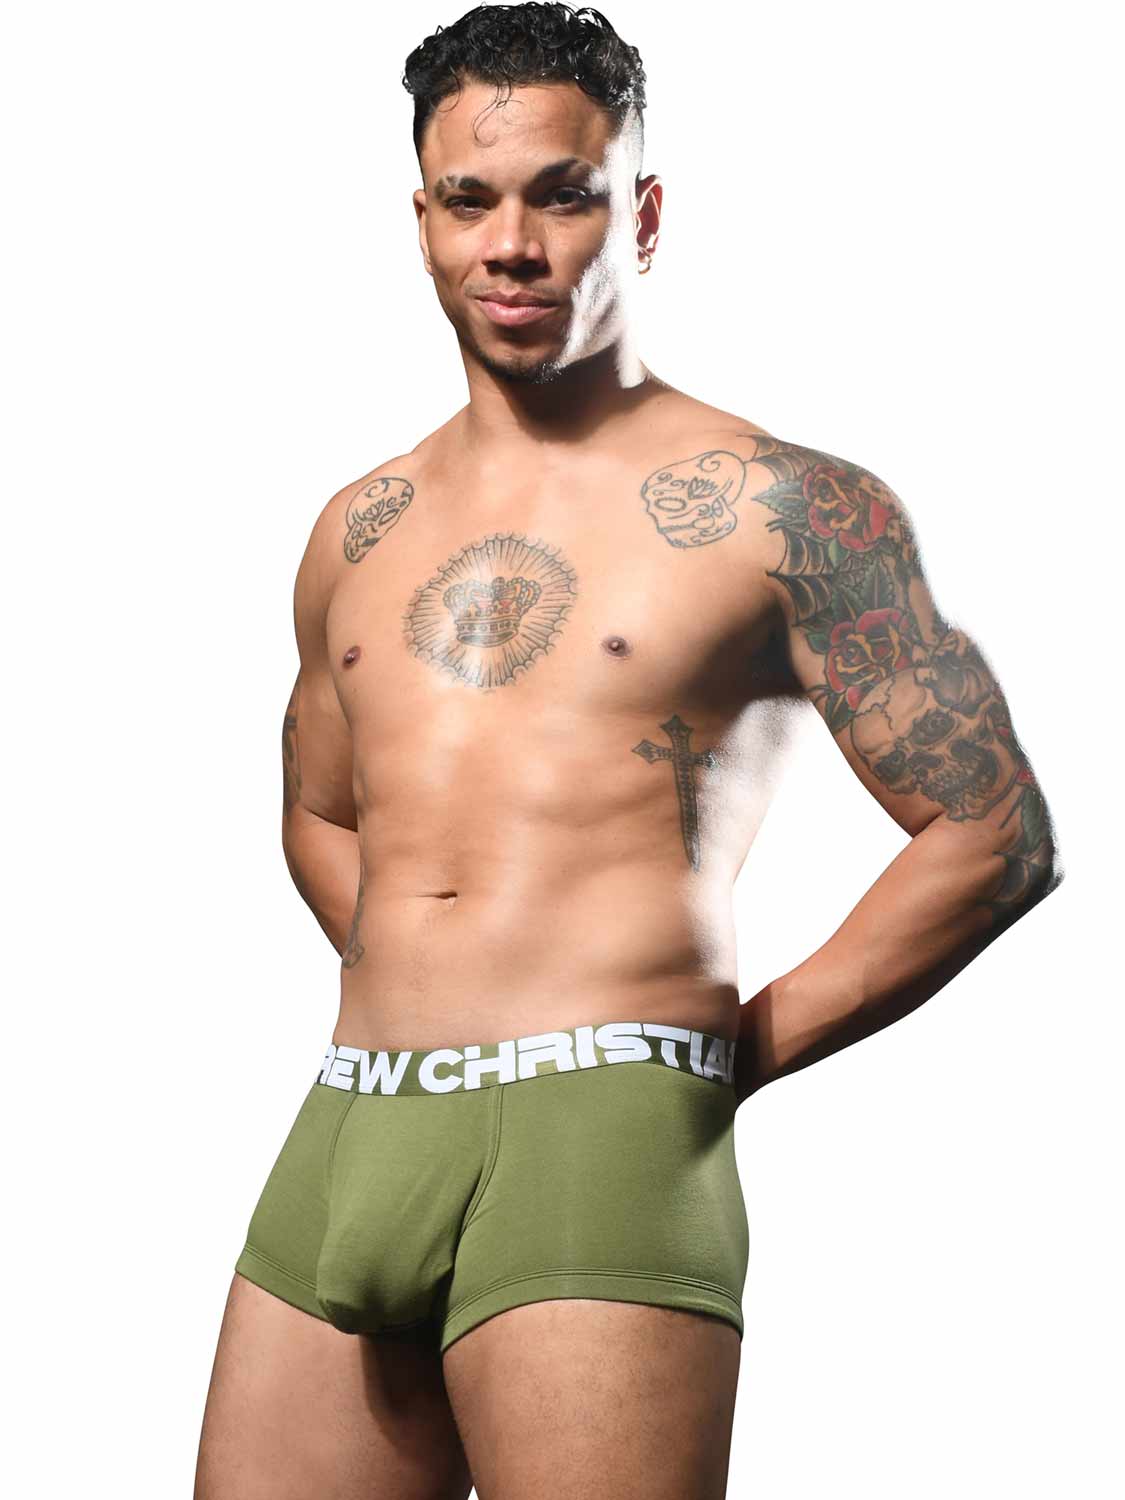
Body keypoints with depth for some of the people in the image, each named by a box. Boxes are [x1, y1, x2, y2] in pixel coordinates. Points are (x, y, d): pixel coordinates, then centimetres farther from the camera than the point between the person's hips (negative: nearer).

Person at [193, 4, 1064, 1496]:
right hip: (344, 1139, 5)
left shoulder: (778, 506, 0)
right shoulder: (359, 532, 17)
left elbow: (995, 837, -1)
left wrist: (741, 1046, 1)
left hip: (602, 1142, -5)